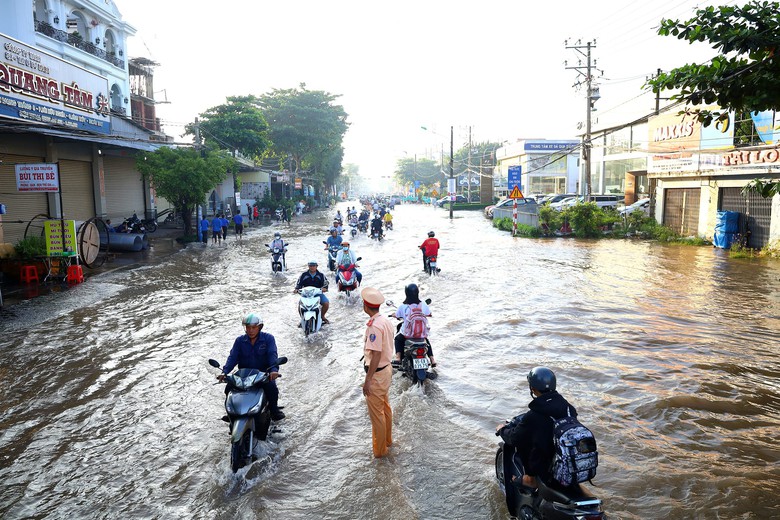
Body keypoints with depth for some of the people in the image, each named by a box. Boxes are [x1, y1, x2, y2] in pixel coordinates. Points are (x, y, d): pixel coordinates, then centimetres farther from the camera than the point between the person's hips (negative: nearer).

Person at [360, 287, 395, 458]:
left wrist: (368, 380, -22)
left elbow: (376, 355, -27)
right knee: (385, 407, 23)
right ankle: (387, 440, 40)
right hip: (386, 368, 9)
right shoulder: (386, 321, 2)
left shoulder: (374, 326, -26)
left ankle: (379, 450, 16)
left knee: (376, 413, 4)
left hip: (376, 373, -9)